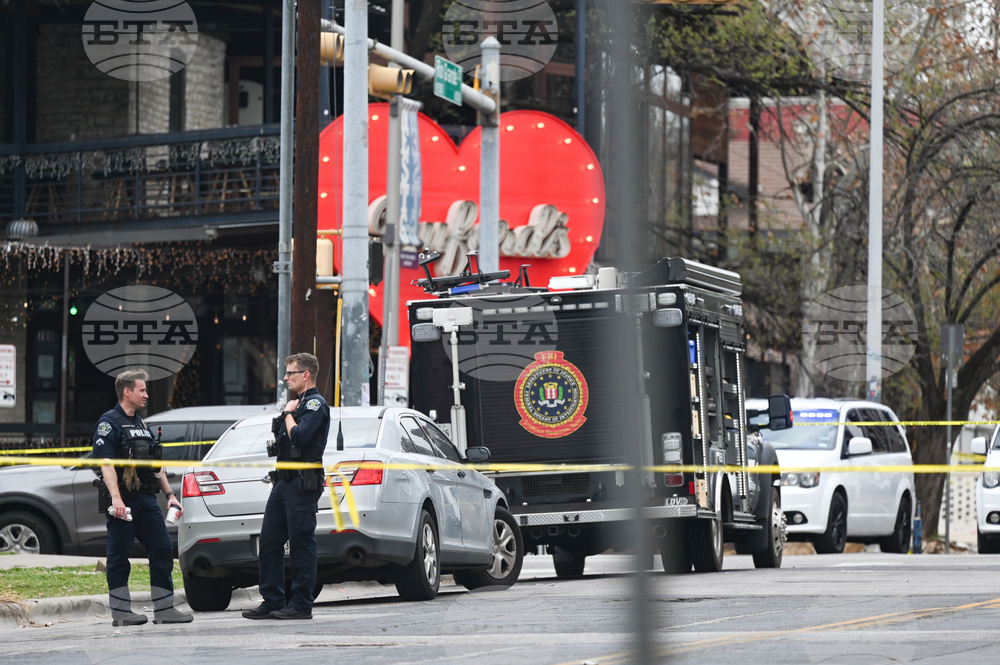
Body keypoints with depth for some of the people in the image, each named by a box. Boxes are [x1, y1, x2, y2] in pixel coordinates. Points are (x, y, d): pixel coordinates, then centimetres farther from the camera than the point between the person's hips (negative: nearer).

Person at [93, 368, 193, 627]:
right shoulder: (109, 423, -6)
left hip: (147, 499, 8)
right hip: (123, 501, -8)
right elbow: (106, 463, -16)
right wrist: (116, 498, -26)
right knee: (119, 556, -2)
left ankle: (164, 609, 7)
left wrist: (170, 494, 17)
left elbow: (155, 465, 25)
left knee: (163, 549, 3)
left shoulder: (142, 425, 21)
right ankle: (120, 612, 3)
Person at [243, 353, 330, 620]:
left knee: (301, 543, -6)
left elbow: (299, 436, -21)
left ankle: (301, 604, -2)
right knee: (269, 541, 7)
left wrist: (289, 415, -8)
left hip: (303, 484, -10)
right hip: (283, 481, 10)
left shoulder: (315, 404, -8)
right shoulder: (297, 403, 22)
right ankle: (272, 601, 10)